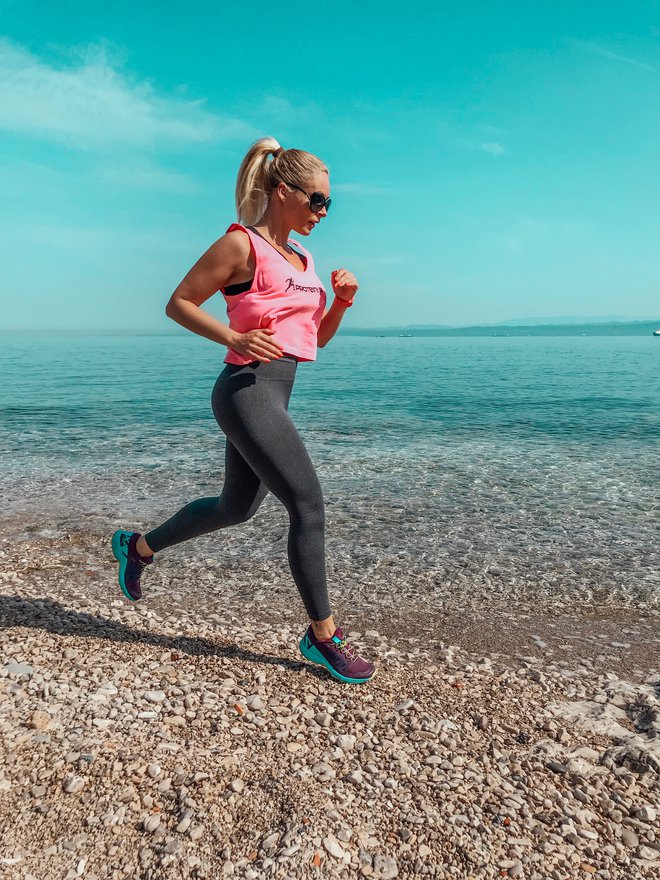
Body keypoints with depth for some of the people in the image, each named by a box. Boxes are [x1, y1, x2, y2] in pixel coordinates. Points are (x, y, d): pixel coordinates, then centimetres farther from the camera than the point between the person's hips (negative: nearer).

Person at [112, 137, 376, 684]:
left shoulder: (302, 258, 18)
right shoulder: (241, 245, -7)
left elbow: (318, 337, 21)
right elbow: (178, 303, -6)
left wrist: (343, 300, 2)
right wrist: (235, 338, -19)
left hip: (275, 394, 10)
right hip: (247, 390, -10)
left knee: (236, 507, 20)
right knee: (309, 506, -10)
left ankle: (138, 546, 41)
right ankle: (322, 635, 5)